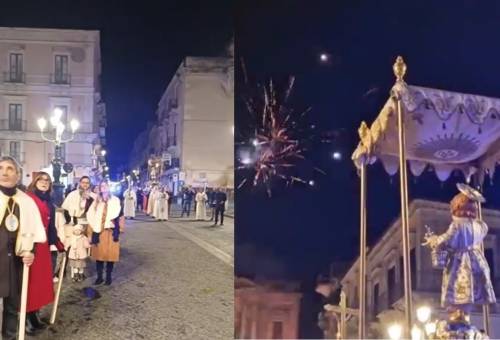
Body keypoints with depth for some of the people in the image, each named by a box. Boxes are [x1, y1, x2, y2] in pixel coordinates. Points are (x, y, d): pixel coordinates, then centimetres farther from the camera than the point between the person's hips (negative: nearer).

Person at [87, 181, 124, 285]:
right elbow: (91, 218, 7)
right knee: (99, 254, 4)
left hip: (110, 232, -2)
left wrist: (117, 231, -8)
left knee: (110, 254, 0)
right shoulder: (96, 202, 9)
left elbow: (120, 217, 0)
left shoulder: (115, 201, 2)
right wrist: (92, 233, -1)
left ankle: (108, 277, 12)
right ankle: (99, 277, 14)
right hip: (98, 232, 2)